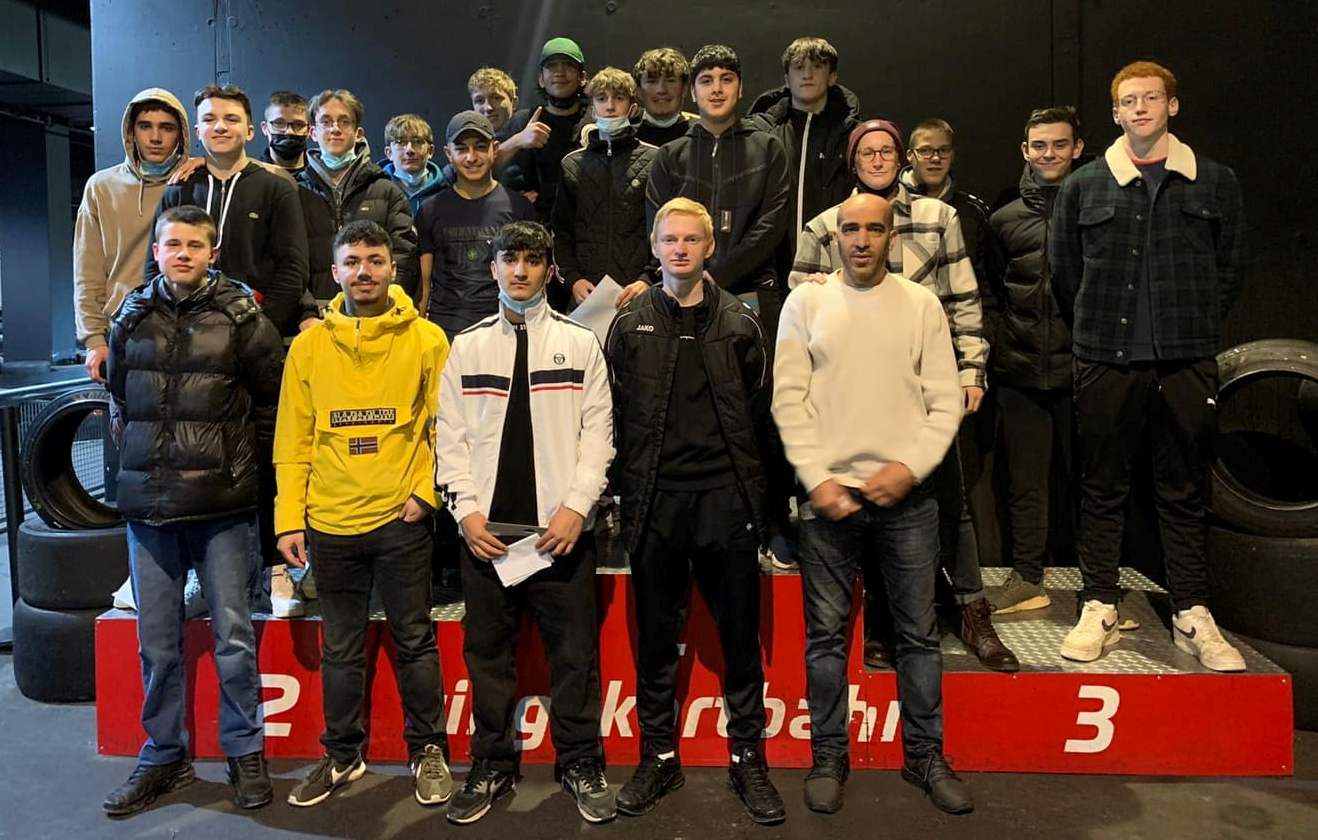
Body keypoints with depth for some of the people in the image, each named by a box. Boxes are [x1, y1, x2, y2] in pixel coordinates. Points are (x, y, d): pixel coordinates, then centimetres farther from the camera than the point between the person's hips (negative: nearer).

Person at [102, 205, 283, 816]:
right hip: (148, 503, 4)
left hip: (222, 505, -3)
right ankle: (164, 756, 28)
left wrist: (235, 453, 5)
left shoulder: (242, 318, -3)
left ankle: (245, 754, 20)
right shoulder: (131, 317, 8)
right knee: (156, 641, 12)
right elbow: (118, 398, 21)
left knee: (234, 636, 4)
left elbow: (272, 402, 4)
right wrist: (136, 453, 13)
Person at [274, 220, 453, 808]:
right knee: (340, 649, 14)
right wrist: (289, 519, 0)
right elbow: (293, 440, 4)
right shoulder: (309, 344, 5)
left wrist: (426, 491, -10)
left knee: (415, 641, 8)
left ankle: (427, 750, 26)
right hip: (330, 523, 2)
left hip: (402, 521, -2)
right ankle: (343, 755, 32)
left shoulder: (426, 339, -1)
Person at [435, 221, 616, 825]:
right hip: (486, 528, 2)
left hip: (561, 526, -2)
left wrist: (576, 507, -10)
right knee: (487, 654, 10)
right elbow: (451, 436, 7)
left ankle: (580, 764, 22)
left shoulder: (580, 342, 5)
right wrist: (466, 509, -4)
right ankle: (492, 766, 26)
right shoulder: (467, 346, 9)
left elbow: (598, 432, 0)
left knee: (574, 652, 5)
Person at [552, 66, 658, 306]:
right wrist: (572, 278, -1)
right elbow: (561, 231, 13)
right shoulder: (572, 164, 14)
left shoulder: (654, 160, 4)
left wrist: (648, 280, -10)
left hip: (640, 290, -2)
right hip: (586, 293, 2)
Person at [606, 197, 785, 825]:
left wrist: (758, 489, 1)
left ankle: (747, 757, 24)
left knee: (740, 635, 8)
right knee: (656, 637, 10)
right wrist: (622, 489, 1)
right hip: (654, 501, 1)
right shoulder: (630, 325, 6)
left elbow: (761, 412, 5)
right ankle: (658, 756, 26)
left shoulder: (739, 323, 4)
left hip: (726, 498, 0)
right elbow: (612, 415, 5)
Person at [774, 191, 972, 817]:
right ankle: (828, 756, 22)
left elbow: (944, 401, 3)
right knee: (826, 635, 7)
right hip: (828, 492, -1)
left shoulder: (921, 304, 6)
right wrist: (818, 480, -9)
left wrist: (909, 467, -9)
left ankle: (925, 756, 25)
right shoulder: (806, 303, 4)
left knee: (919, 633, 9)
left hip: (906, 495, 1)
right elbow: (789, 399, -1)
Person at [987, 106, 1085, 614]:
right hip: (1020, 373, 2)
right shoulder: (1004, 220, 11)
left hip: (1081, 368, -2)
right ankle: (1026, 580, 20)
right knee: (1024, 482, 8)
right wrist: (995, 350, 8)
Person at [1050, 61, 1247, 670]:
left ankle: (1192, 617, 17)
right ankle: (1099, 611, 13)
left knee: (1185, 493, 7)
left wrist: (1195, 328, 8)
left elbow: (1230, 267, 12)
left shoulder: (1215, 182, 9)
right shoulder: (1082, 187, 7)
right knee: (1102, 489, 4)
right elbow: (1064, 274, 9)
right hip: (1106, 363, 0)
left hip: (1188, 365, 1)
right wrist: (1096, 333, 8)